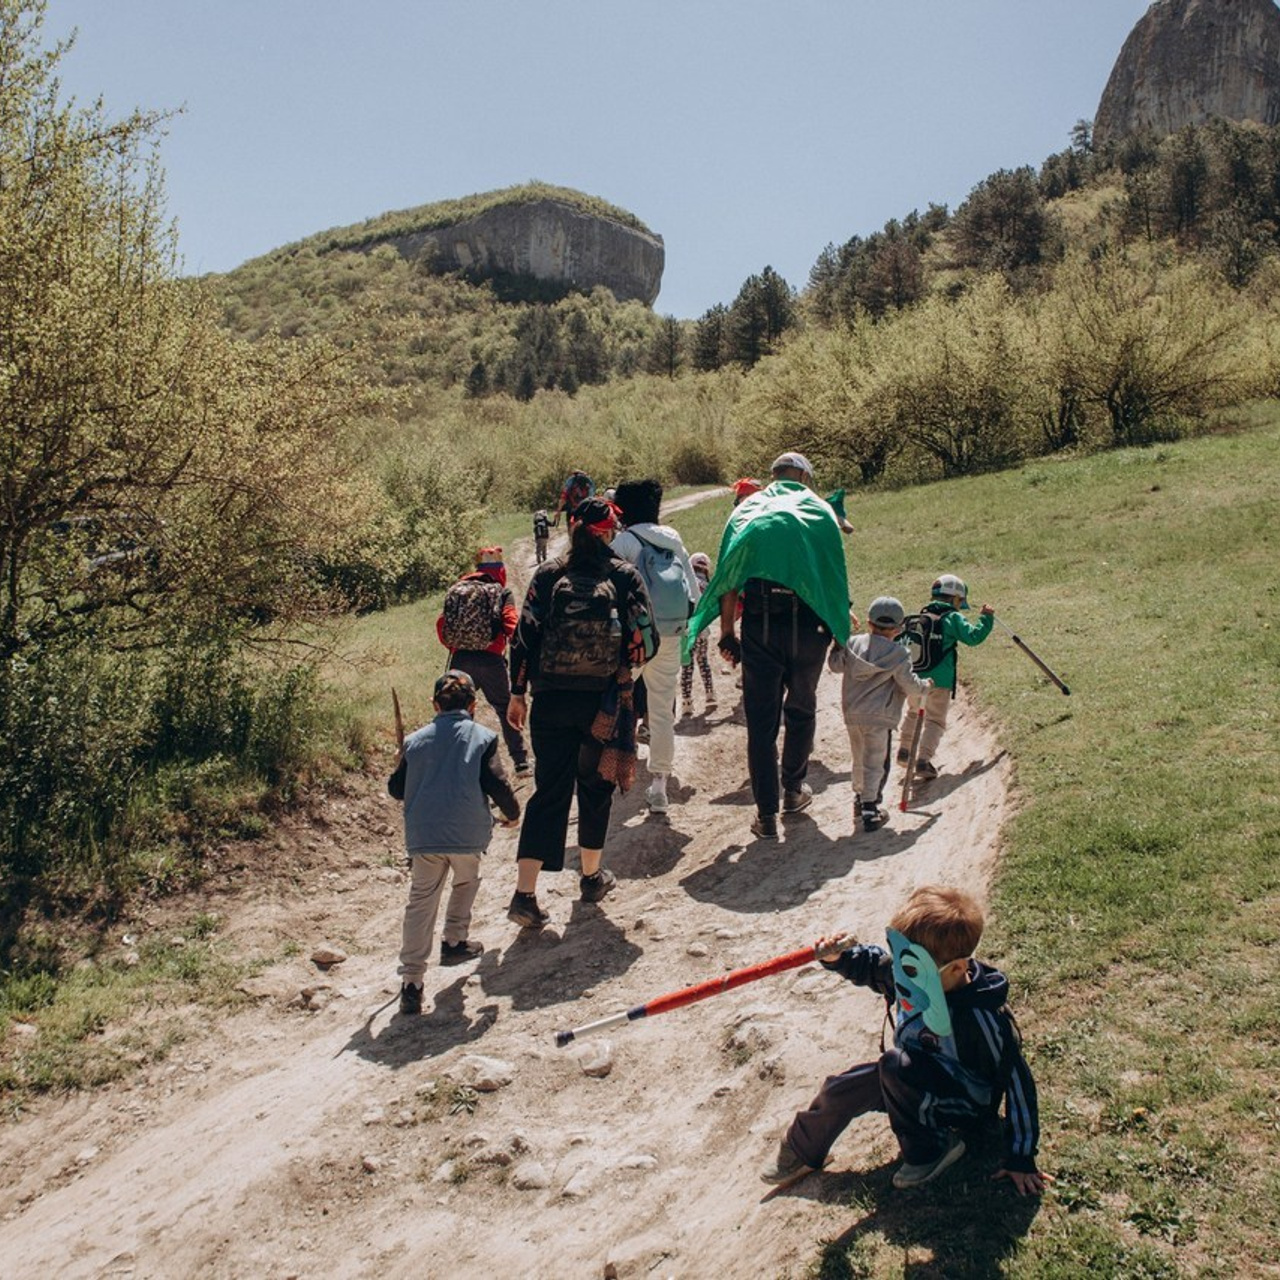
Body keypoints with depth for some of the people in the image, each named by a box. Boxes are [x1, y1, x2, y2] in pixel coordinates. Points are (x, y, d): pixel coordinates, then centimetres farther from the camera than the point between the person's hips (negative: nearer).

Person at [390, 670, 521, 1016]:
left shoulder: (415, 741, 10)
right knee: (466, 881, 28)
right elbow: (496, 784, -5)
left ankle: (411, 981, -2)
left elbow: (397, 789, 14)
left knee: (421, 901, 5)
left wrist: (401, 764, 36)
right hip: (467, 833, -2)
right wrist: (512, 812, 13)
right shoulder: (483, 737, 2)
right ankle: (454, 941, 35)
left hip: (422, 834, 2)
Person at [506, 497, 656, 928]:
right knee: (596, 785, 17)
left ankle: (525, 892, -5)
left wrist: (518, 692, 8)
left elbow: (523, 637, 0)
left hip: (551, 699, 1)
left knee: (549, 791, 4)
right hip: (606, 700, -1)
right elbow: (645, 643, -3)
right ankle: (592, 876, 31)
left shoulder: (547, 575, 2)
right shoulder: (625, 577, -3)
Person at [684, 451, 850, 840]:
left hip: (759, 627, 0)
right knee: (801, 709, 20)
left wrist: (727, 633, 8)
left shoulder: (748, 509, 10)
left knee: (761, 719, 4)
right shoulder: (820, 510, 8)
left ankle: (766, 814, 3)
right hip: (807, 625, 0)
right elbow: (836, 578, 3)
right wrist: (839, 631, 10)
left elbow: (728, 579, 4)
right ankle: (793, 790, 33)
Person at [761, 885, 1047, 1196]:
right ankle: (801, 1153, 22)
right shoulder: (906, 971, -17)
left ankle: (931, 1148, -11)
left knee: (896, 1064, -32)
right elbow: (871, 964, 5)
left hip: (969, 1105, -7)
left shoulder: (981, 1017, -35)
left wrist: (1020, 1159, -19)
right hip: (918, 1083, 7)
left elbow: (1018, 1081, -24)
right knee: (841, 1089, -5)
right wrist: (837, 958, -18)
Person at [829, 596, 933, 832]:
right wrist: (925, 686, 16)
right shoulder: (898, 654, -11)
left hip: (852, 713, 5)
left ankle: (859, 798, 37)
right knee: (875, 764, 2)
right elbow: (909, 684, -5)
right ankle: (869, 811, -1)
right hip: (879, 718, -5)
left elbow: (835, 664, 11)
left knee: (858, 760, 21)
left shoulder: (853, 644, 0)